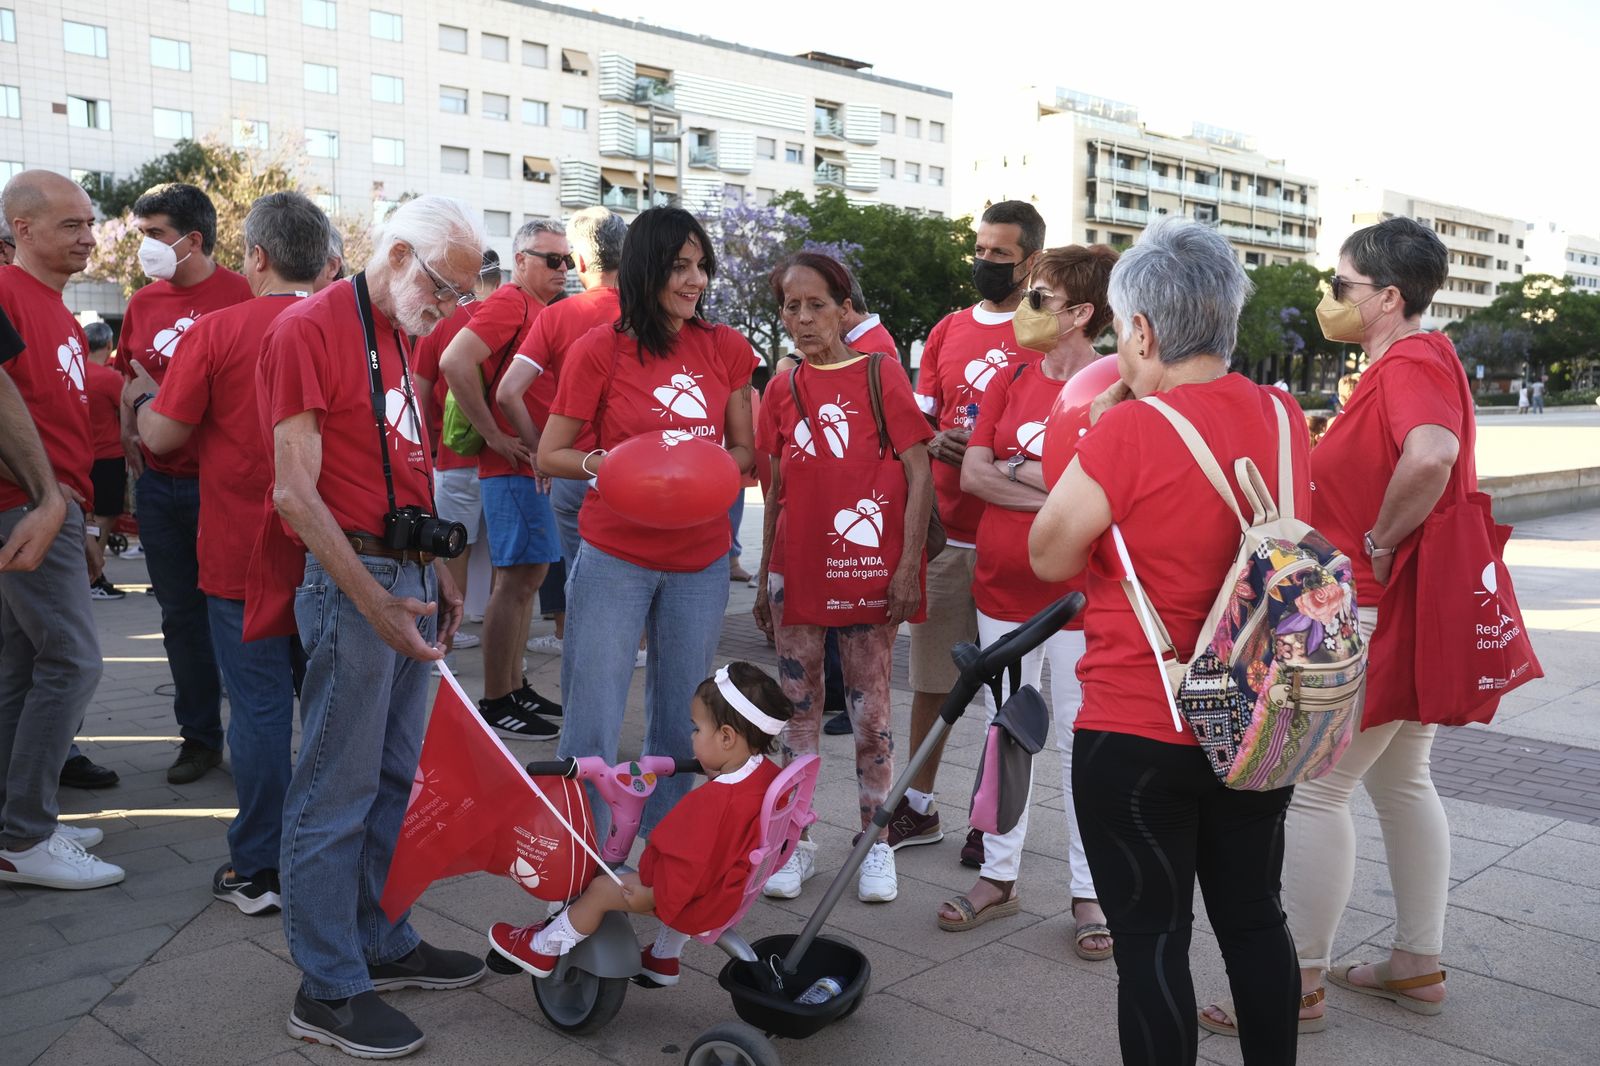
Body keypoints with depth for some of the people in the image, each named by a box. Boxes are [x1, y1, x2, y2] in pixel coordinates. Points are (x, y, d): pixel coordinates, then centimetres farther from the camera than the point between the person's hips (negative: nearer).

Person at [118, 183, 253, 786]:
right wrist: (127, 432, 7)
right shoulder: (143, 303, 9)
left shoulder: (240, 297, -8)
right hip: (160, 484, 6)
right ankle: (199, 736, 25)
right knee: (181, 613, 12)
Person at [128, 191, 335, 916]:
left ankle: (257, 870, 13)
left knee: (259, 707, 3)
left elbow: (162, 436, -6)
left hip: (242, 557, -3)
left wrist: (143, 396, 16)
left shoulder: (218, 331, -11)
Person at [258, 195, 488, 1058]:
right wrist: (373, 601, -20)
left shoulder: (400, 337, 17)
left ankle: (382, 944, 29)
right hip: (351, 582, -9)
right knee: (337, 792, 1)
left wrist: (438, 574, 16)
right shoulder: (306, 330, -11)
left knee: (395, 781, 16)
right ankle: (328, 990, 12)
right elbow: (296, 492, -16)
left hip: (409, 579, 9)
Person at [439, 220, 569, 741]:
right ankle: (495, 704, 1)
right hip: (515, 465, -10)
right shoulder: (509, 302, -10)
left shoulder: (538, 309, 17)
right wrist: (496, 437, -19)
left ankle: (515, 689, 24)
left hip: (534, 464, 10)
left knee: (528, 574, 14)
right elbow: (455, 362, -23)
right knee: (515, 578, -7)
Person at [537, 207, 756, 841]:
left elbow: (743, 449, 11)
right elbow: (549, 455, -2)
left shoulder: (725, 348, 3)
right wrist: (604, 463, -22)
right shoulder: (599, 349, -6)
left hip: (700, 561, 3)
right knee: (594, 723, 1)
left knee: (683, 724, 13)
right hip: (614, 556, -3)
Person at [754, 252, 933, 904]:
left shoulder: (880, 374, -2)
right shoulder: (782, 389, 8)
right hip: (797, 574, 3)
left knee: (870, 709, 6)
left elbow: (918, 475, -5)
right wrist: (763, 577, 12)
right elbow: (776, 490, 13)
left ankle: (876, 844, 20)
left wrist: (908, 565, -11)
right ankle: (796, 842, 21)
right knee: (799, 706, 10)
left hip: (870, 573, -3)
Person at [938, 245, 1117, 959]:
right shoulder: (1011, 381, 7)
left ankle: (1089, 893, 19)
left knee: (1080, 741, 5)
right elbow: (972, 475, -1)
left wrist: (1016, 470, -11)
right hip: (1002, 586, 5)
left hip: (1077, 597, -5)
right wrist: (1060, 492, -13)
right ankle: (999, 875, 28)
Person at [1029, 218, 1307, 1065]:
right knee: (1254, 918, 21)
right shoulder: (1284, 417, 1)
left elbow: (1050, 558, -9)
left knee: (1150, 938, 7)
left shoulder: (1128, 432, -20)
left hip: (1138, 734, -6)